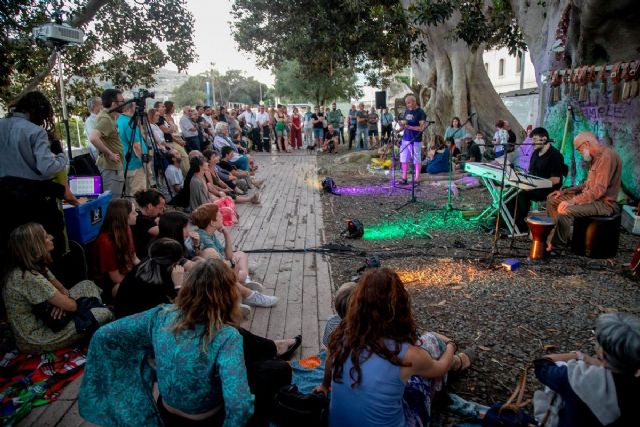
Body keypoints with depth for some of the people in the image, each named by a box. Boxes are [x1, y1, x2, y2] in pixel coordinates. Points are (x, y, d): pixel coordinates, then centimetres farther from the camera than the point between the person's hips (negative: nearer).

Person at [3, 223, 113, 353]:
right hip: (34, 338, -10)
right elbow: (70, 306, -25)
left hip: (43, 318, 10)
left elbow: (62, 289, 9)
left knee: (87, 285, 6)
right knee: (104, 314, -14)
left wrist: (61, 301, -14)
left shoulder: (35, 266, -1)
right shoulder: (29, 278, -31)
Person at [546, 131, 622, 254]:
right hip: (591, 197, 11)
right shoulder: (596, 157, 15)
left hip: (604, 203, -11)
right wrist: (564, 192, 12)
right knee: (552, 200, 8)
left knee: (565, 210, -31)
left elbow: (599, 189, -27)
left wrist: (572, 201, -32)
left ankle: (556, 247, -17)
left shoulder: (608, 156, -18)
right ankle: (554, 238, 6)